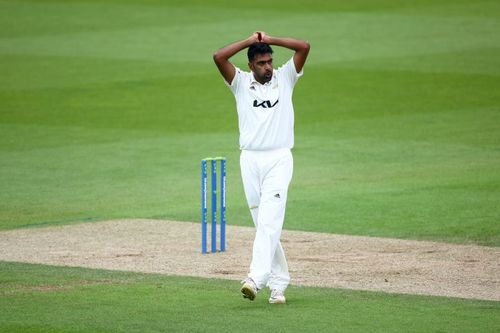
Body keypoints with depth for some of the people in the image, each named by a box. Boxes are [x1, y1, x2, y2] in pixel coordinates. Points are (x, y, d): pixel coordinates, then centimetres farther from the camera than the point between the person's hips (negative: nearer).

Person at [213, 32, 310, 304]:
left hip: (279, 159, -2)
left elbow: (304, 47, -4)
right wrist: (250, 41, -2)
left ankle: (256, 278, -28)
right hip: (250, 159, 2)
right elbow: (219, 57, -8)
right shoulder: (241, 82, 7)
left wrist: (269, 40, -1)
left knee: (270, 220, -16)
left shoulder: (285, 78, 7)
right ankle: (278, 283, 12)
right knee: (262, 224, 4)